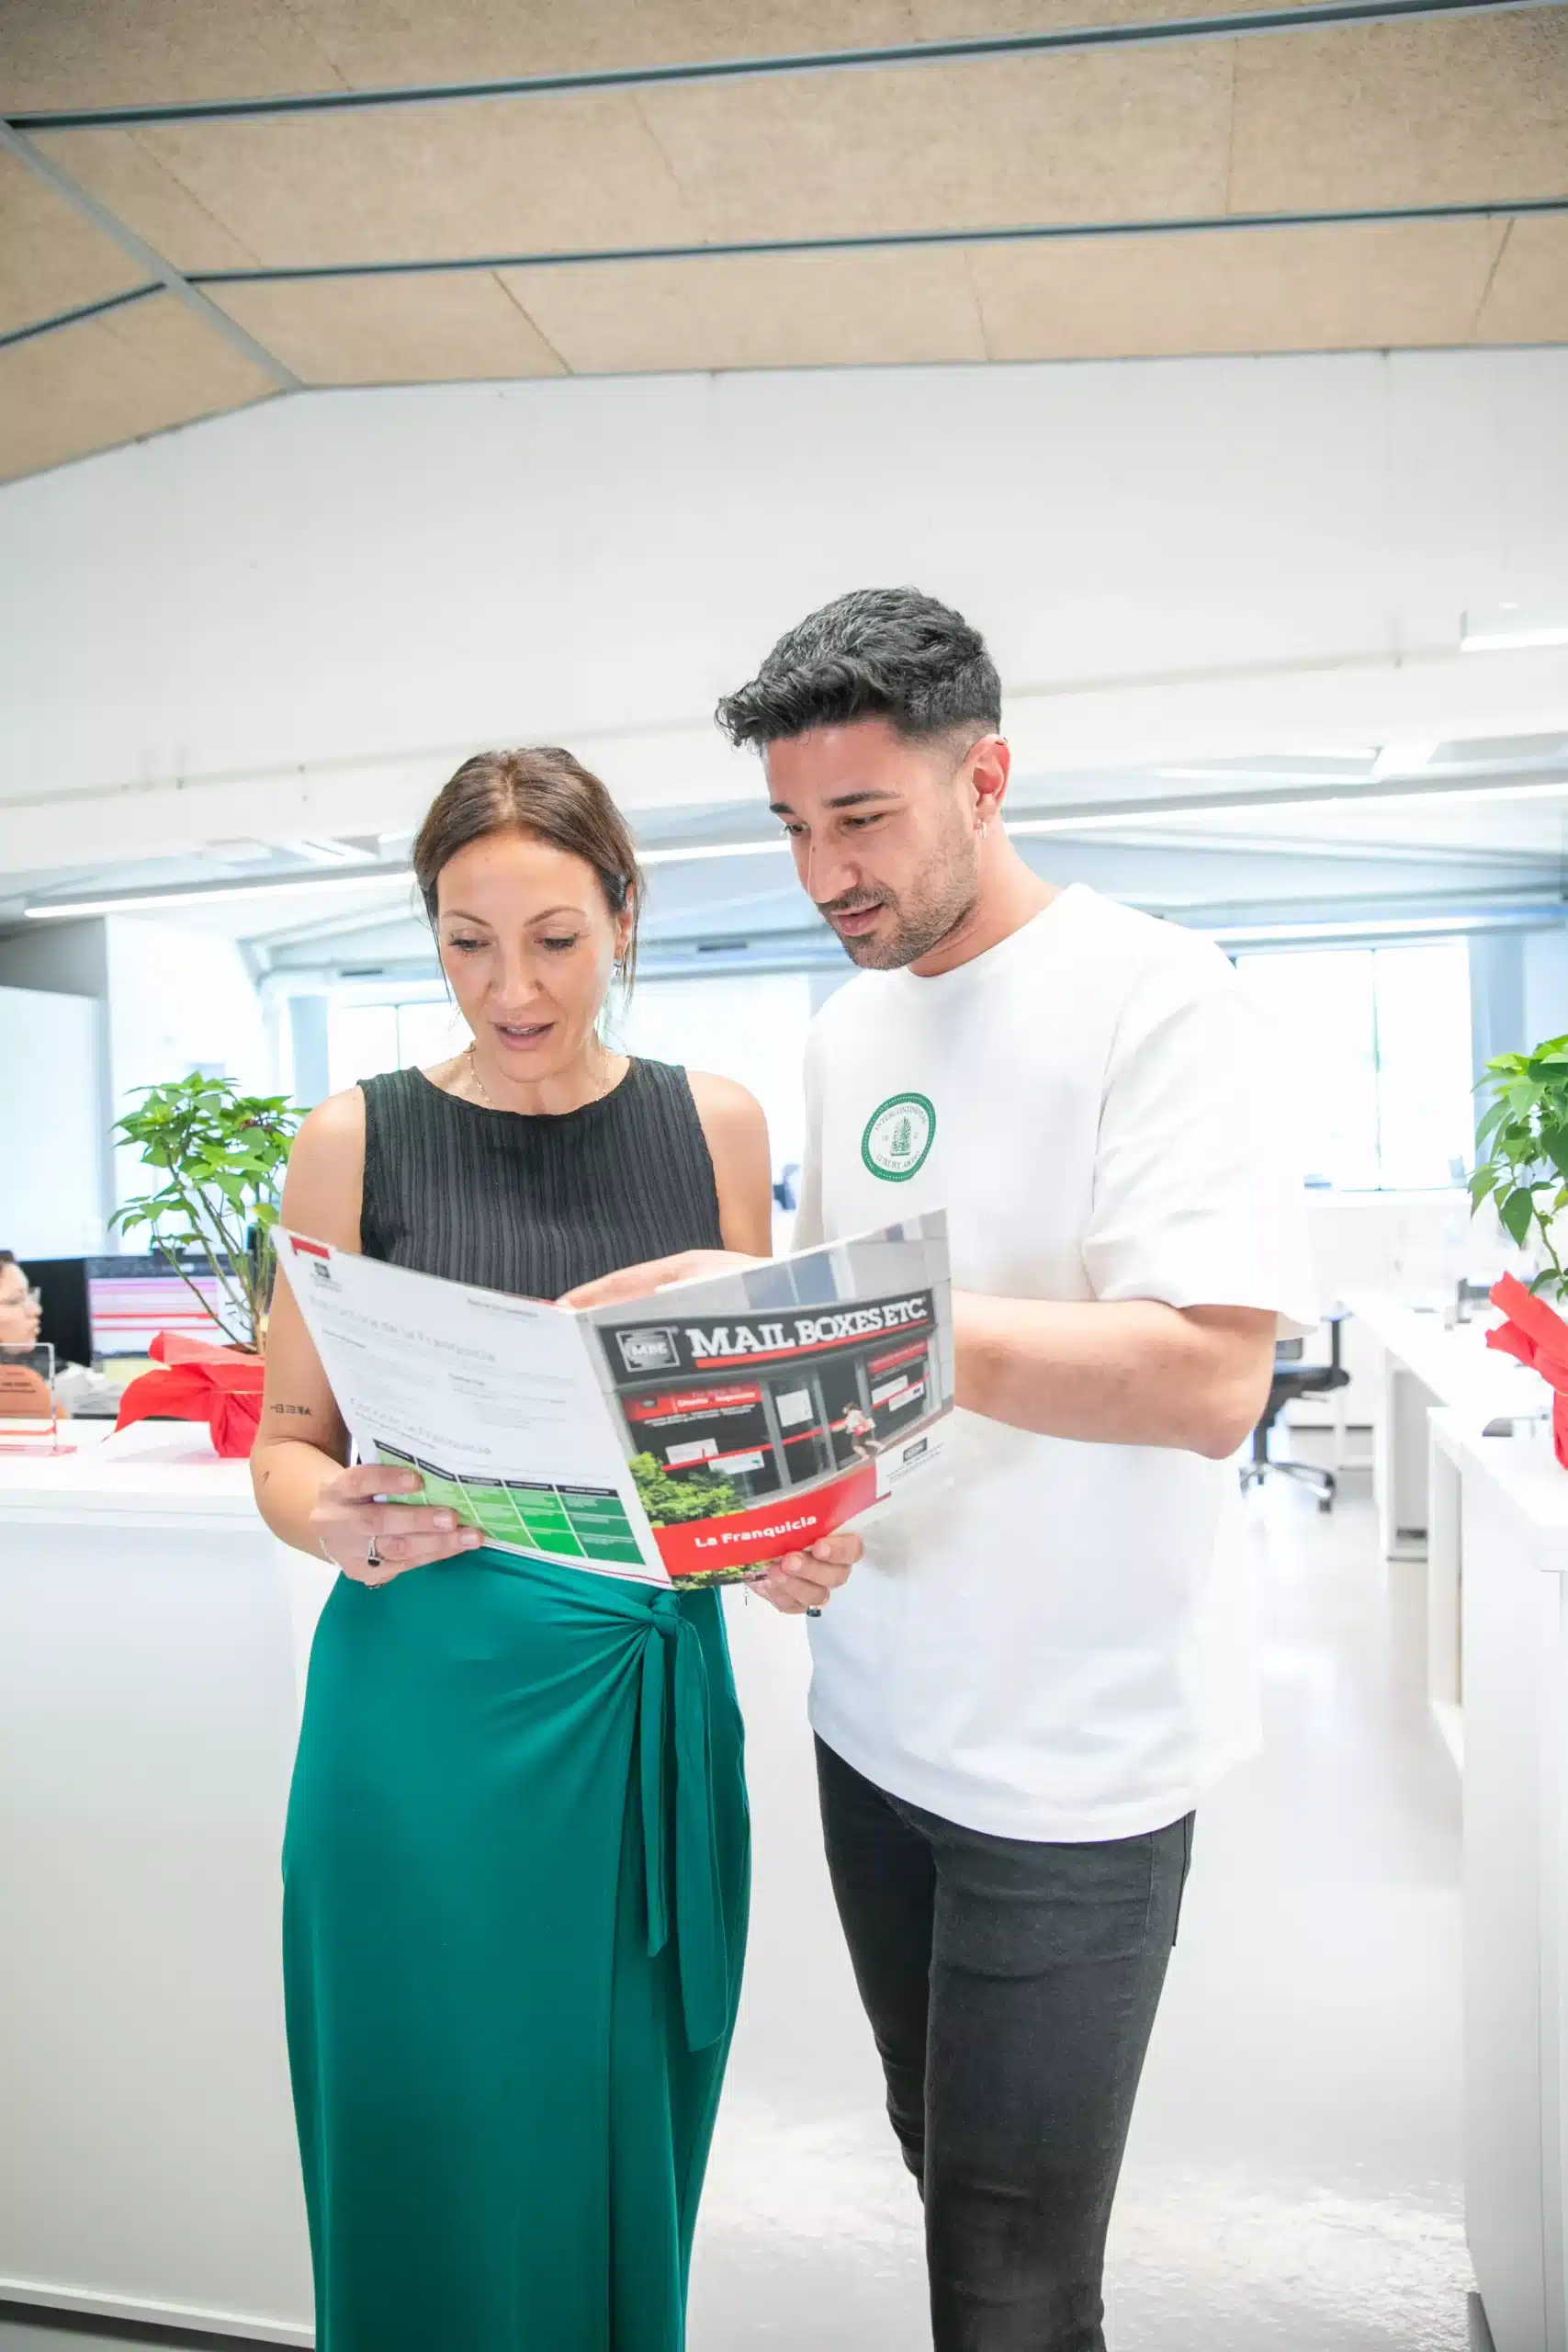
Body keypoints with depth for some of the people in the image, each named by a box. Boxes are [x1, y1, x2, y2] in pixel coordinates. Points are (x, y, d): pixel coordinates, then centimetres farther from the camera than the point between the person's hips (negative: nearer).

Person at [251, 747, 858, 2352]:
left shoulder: (714, 1125, 2)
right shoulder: (361, 1139, -4)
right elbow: (286, 1439, 0)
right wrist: (339, 1519, -21)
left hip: (652, 1692, 2)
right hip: (429, 1695, -2)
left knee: (625, 2139, 16)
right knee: (437, 2137, 10)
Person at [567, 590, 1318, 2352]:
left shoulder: (1151, 996, -14)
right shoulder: (844, 1029, 8)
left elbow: (1211, 1375, -24)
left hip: (1070, 1747, -6)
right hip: (876, 1707, 6)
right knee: (944, 2159, 21)